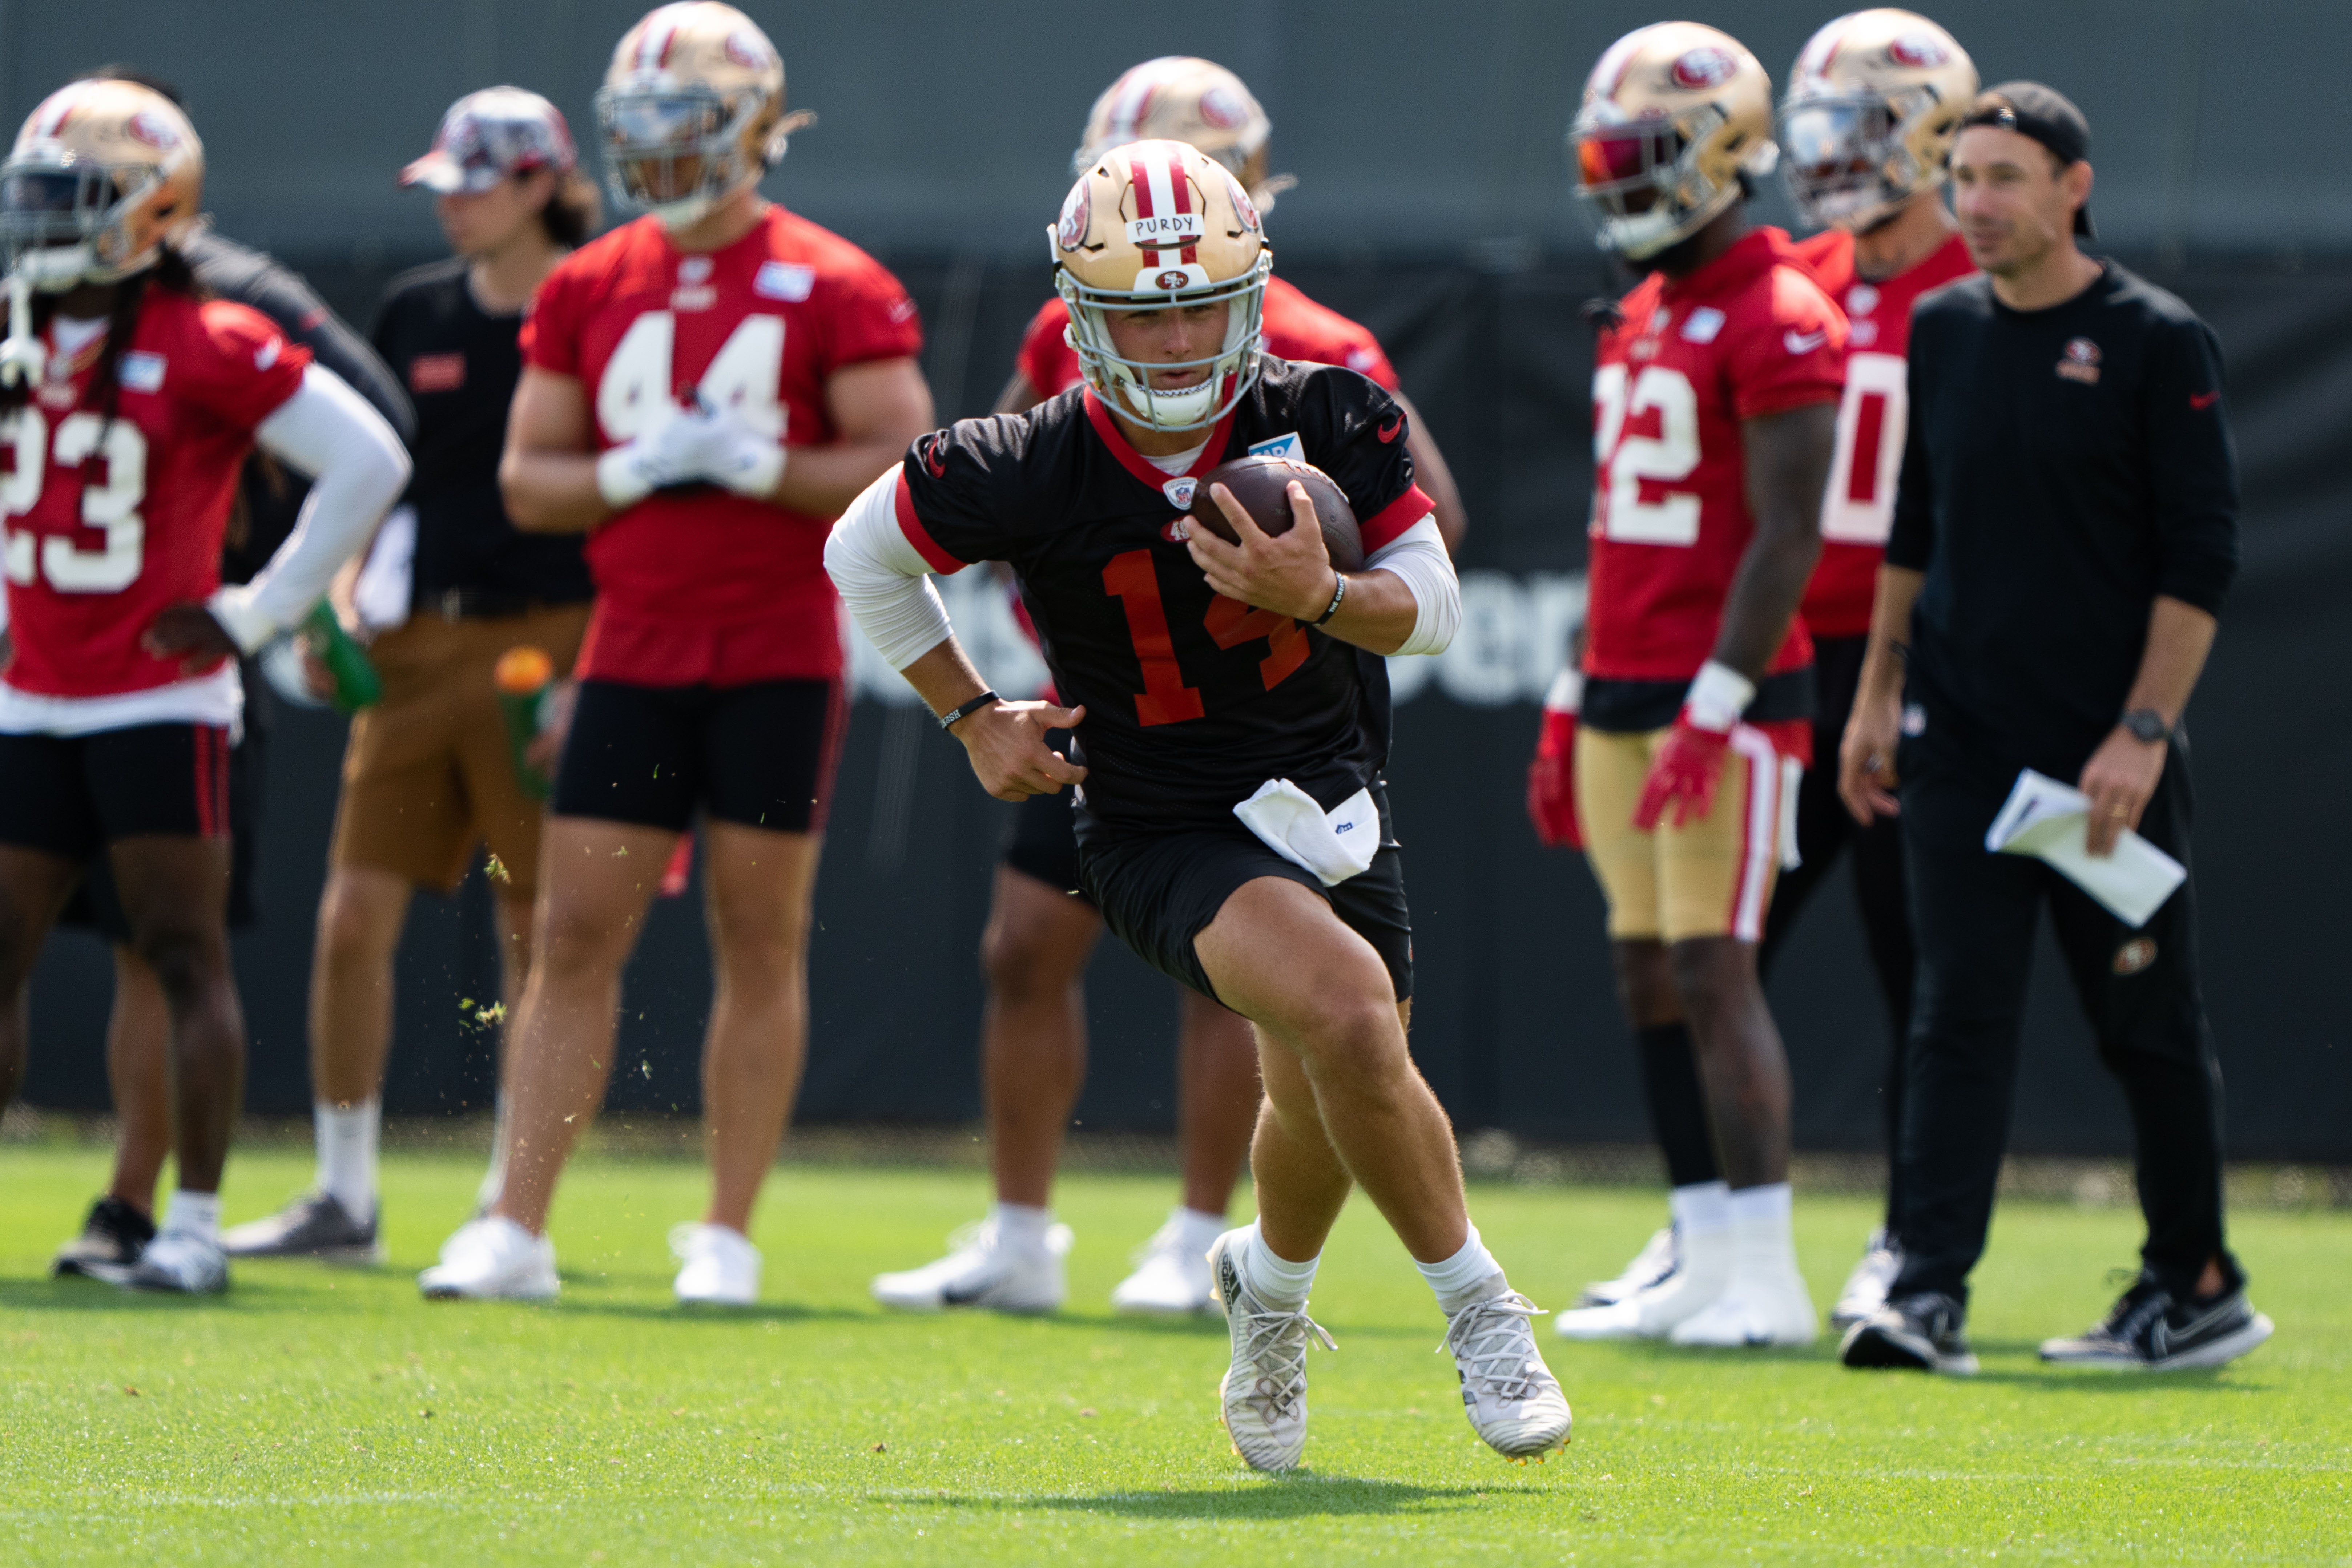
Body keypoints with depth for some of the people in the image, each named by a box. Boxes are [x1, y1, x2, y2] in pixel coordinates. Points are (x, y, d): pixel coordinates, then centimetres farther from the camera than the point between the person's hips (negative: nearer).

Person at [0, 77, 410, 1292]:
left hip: (157, 701, -6)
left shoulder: (207, 349, -11)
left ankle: (195, 1225, -3)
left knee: (185, 959, -5)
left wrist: (258, 612, -10)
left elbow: (369, 464, -11)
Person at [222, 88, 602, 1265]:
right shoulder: (415, 315, 10)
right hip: (417, 644, 5)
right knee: (354, 918, -1)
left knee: (538, 934, 1)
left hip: (546, 639, -5)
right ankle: (342, 1201, 6)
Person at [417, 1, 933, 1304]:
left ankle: (728, 1236, 8)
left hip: (777, 659, -3)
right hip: (633, 651, 3)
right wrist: (629, 473, -9)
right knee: (574, 937, -1)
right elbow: (526, 479, 10)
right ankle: (515, 1231, -1)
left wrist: (762, 465, -17)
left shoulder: (832, 290, -4)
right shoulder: (587, 291, 8)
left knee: (761, 943, 1)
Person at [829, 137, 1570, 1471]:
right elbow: (865, 555, 2)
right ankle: (1478, 1306, -9)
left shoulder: (1328, 420, -12)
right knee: (1347, 1002, -27)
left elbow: (1434, 609, -5)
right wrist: (975, 719, 2)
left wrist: (1321, 594, -26)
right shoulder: (1031, 473, -17)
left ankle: (1270, 1284, 44)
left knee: (1329, 1102, 7)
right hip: (1163, 833, -4)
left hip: (1326, 797, 4)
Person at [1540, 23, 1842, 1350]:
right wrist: (1583, 706, 22)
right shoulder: (1646, 317, 16)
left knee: (1712, 973, -11)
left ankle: (1767, 1276, -10)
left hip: (1731, 698, -9)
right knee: (1651, 980, 8)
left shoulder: (1775, 321, -13)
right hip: (1627, 694, 9)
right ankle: (1710, 1264, 12)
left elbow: (1787, 536, -18)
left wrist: (1711, 712, -22)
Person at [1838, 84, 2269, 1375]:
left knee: (2147, 1024, 4)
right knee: (1960, 1015, -4)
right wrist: (1876, 695, 15)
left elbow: (2201, 560, -8)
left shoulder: (2157, 344, -6)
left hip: (2105, 749, -4)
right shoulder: (1941, 333, 10)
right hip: (1959, 739, 4)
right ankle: (1930, 1293, -9)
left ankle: (2198, 1286, 17)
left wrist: (2145, 731, -14)